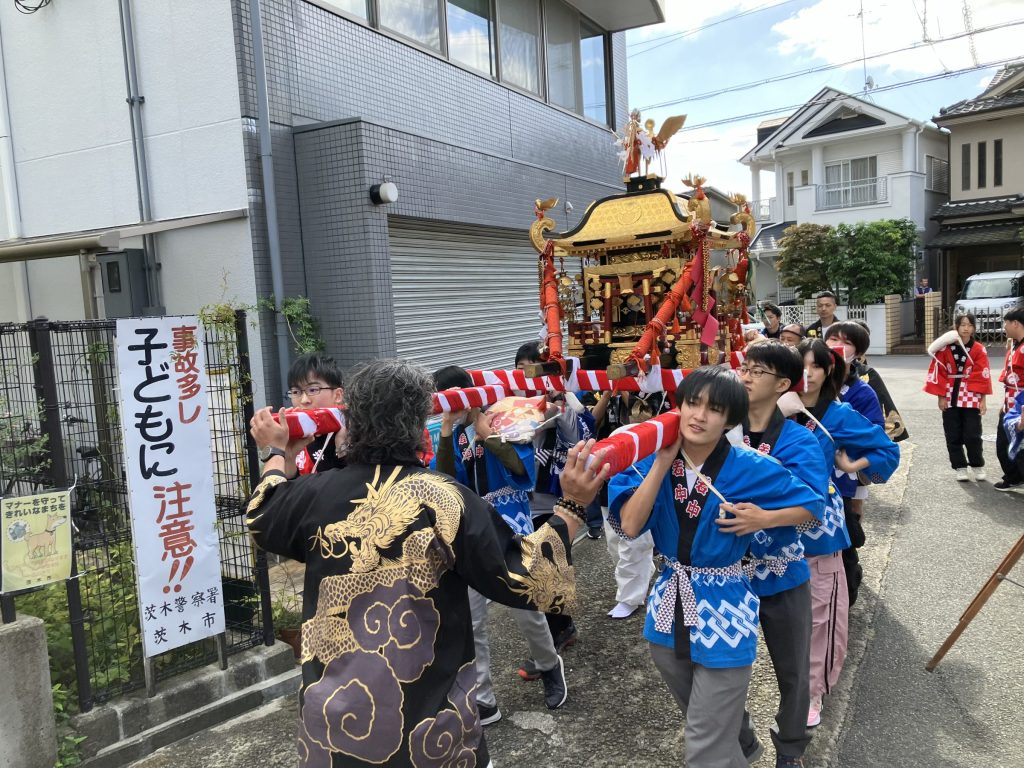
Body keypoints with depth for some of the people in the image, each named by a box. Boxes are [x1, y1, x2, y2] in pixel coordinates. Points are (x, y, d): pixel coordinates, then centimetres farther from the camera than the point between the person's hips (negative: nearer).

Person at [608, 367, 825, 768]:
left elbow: (813, 504, -2)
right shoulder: (653, 460, -7)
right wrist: (663, 462, -21)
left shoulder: (750, 468, -15)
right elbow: (629, 526, -19)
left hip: (722, 614, -4)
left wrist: (763, 518, -19)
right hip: (670, 613, 4)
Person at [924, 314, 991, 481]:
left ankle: (977, 465, 20)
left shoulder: (979, 349, -1)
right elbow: (938, 372, 0)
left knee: (972, 435, 0)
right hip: (950, 396, 1)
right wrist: (941, 396, -4)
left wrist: (983, 399, -4)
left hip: (971, 398, -1)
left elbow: (982, 376, -2)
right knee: (953, 436, 6)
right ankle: (960, 467, 18)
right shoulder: (945, 347, -1)